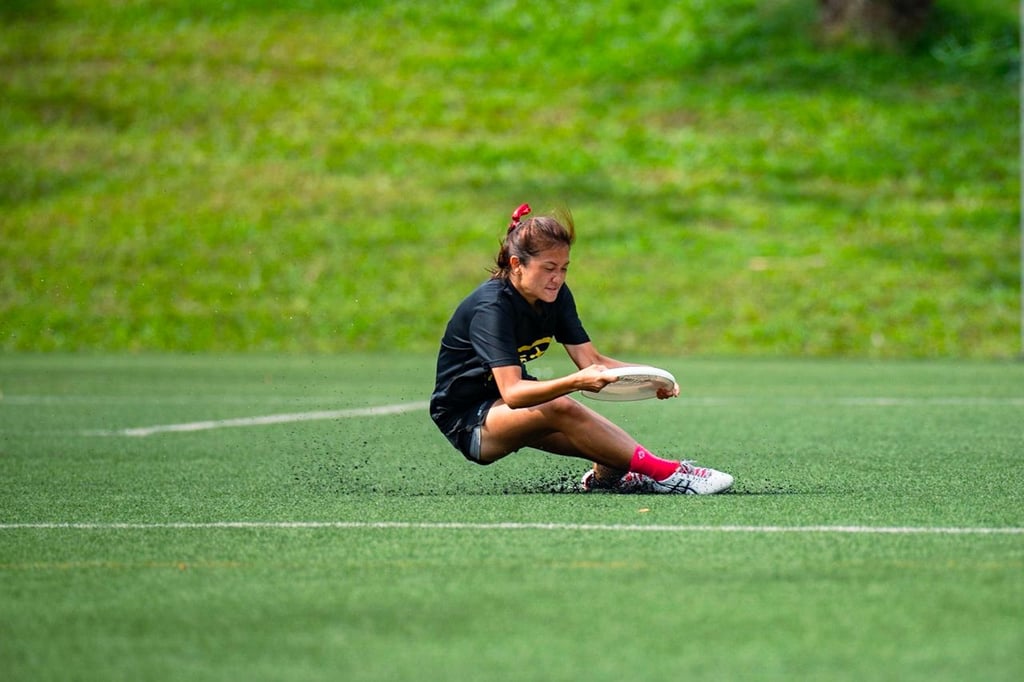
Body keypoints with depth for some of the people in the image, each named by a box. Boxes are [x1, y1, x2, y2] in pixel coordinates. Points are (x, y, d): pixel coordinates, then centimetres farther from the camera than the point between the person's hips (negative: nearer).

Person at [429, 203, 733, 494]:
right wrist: (577, 382, -51)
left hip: (506, 407, 8)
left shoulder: (556, 296, -3)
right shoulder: (491, 307, -26)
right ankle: (661, 472, -33)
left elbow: (590, 359, -7)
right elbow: (512, 392, -36)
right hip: (467, 423, -8)